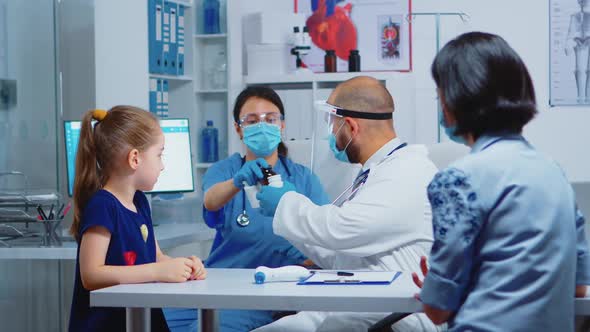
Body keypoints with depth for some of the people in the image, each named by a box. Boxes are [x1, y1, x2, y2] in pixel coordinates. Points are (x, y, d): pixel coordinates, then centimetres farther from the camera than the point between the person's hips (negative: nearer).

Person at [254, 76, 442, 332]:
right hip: (353, 311, 9)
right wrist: (288, 205, 19)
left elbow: (339, 229, -21)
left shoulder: (409, 175, -12)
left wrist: (285, 203, -4)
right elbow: (334, 256, 22)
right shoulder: (375, 174, 20)